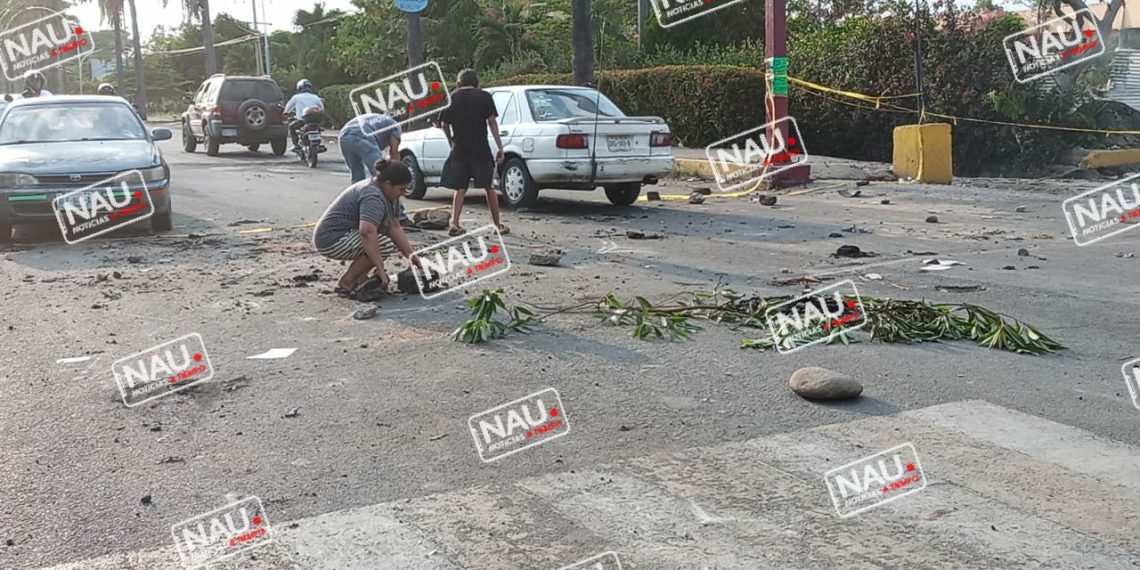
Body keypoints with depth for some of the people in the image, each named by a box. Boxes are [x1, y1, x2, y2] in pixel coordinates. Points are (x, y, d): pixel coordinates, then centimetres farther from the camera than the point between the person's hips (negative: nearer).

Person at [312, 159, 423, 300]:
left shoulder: (386, 194, 8)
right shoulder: (373, 196, -24)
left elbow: (394, 227, 6)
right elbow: (367, 233, -37)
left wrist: (409, 254, -5)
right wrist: (380, 269, -37)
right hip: (330, 240, -10)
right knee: (384, 245, -24)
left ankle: (360, 278, 5)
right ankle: (345, 284, -12)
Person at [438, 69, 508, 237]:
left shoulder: (453, 98, 6)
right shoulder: (484, 97, 2)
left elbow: (444, 124, 8)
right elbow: (492, 122, -4)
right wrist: (500, 147, -4)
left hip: (459, 149, 1)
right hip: (481, 149, -1)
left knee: (460, 188, 7)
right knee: (488, 187, 8)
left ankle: (454, 224, -6)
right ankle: (498, 225, 11)